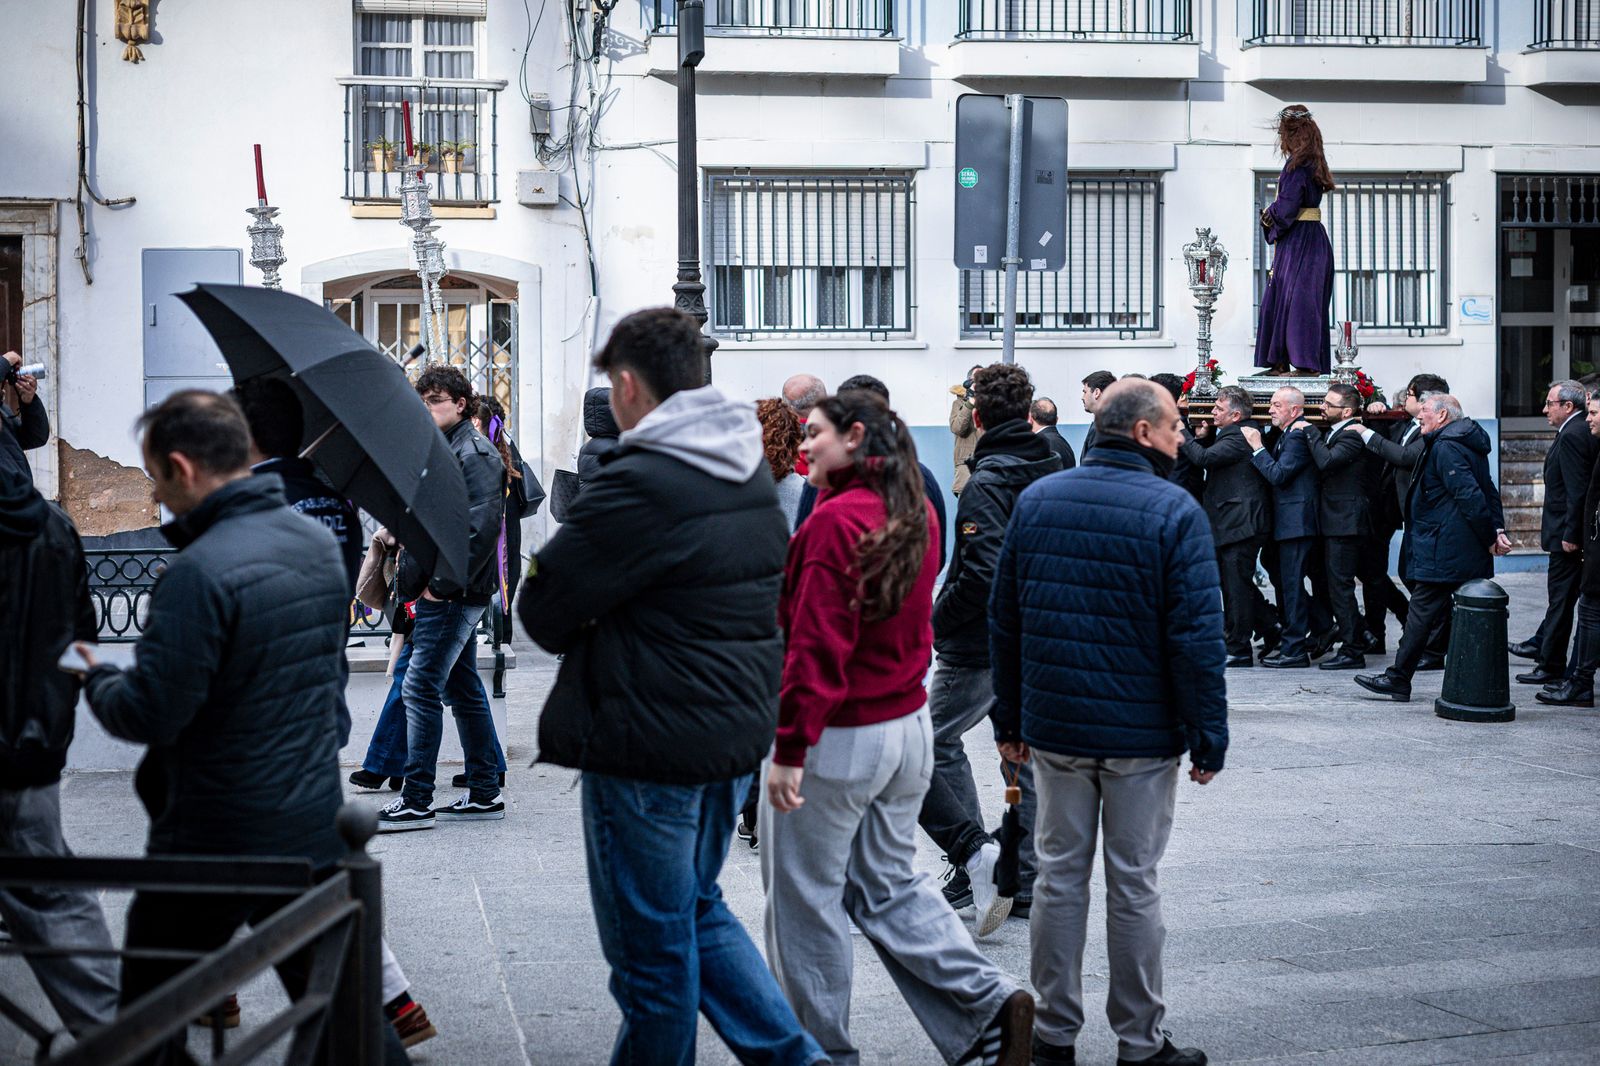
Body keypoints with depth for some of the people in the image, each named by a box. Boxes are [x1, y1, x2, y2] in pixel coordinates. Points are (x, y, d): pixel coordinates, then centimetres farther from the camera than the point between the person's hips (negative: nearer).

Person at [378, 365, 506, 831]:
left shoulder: (475, 454, -11)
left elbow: (481, 528, -20)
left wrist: (442, 584, -20)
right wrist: (411, 578, 8)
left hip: (454, 595, -10)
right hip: (438, 594, 10)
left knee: (421, 688, -10)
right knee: (463, 689, 12)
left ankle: (416, 801, -7)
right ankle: (484, 794, 18)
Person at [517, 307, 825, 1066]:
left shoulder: (641, 484, -21)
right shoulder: (753, 473, 7)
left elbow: (543, 612, -18)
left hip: (652, 746, -9)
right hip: (740, 724, 9)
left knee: (652, 943, 7)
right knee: (697, 908, 24)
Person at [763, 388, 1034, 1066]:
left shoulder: (835, 521, -19)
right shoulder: (918, 514, 6)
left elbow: (817, 646, -22)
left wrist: (789, 748, -20)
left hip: (837, 737, -8)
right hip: (909, 726, 8)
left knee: (806, 896, 7)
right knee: (889, 886, 19)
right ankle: (989, 1006, 7)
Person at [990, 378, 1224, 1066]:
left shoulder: (1036, 500, 4)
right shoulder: (1175, 512, -11)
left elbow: (1004, 621, 8)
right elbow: (1197, 637, -13)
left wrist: (1009, 720, 14)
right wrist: (1208, 738, -7)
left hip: (1053, 726, 4)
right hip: (1142, 734, -4)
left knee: (1059, 875, 11)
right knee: (1133, 885, 5)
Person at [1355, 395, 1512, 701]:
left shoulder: (1445, 447, -16)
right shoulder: (1467, 444, 17)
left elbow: (1470, 495, -23)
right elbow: (1489, 492, 18)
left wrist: (1489, 537, -17)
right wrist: (1497, 529, 9)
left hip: (1442, 553, -10)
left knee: (1423, 610, -5)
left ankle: (1398, 679, -1)